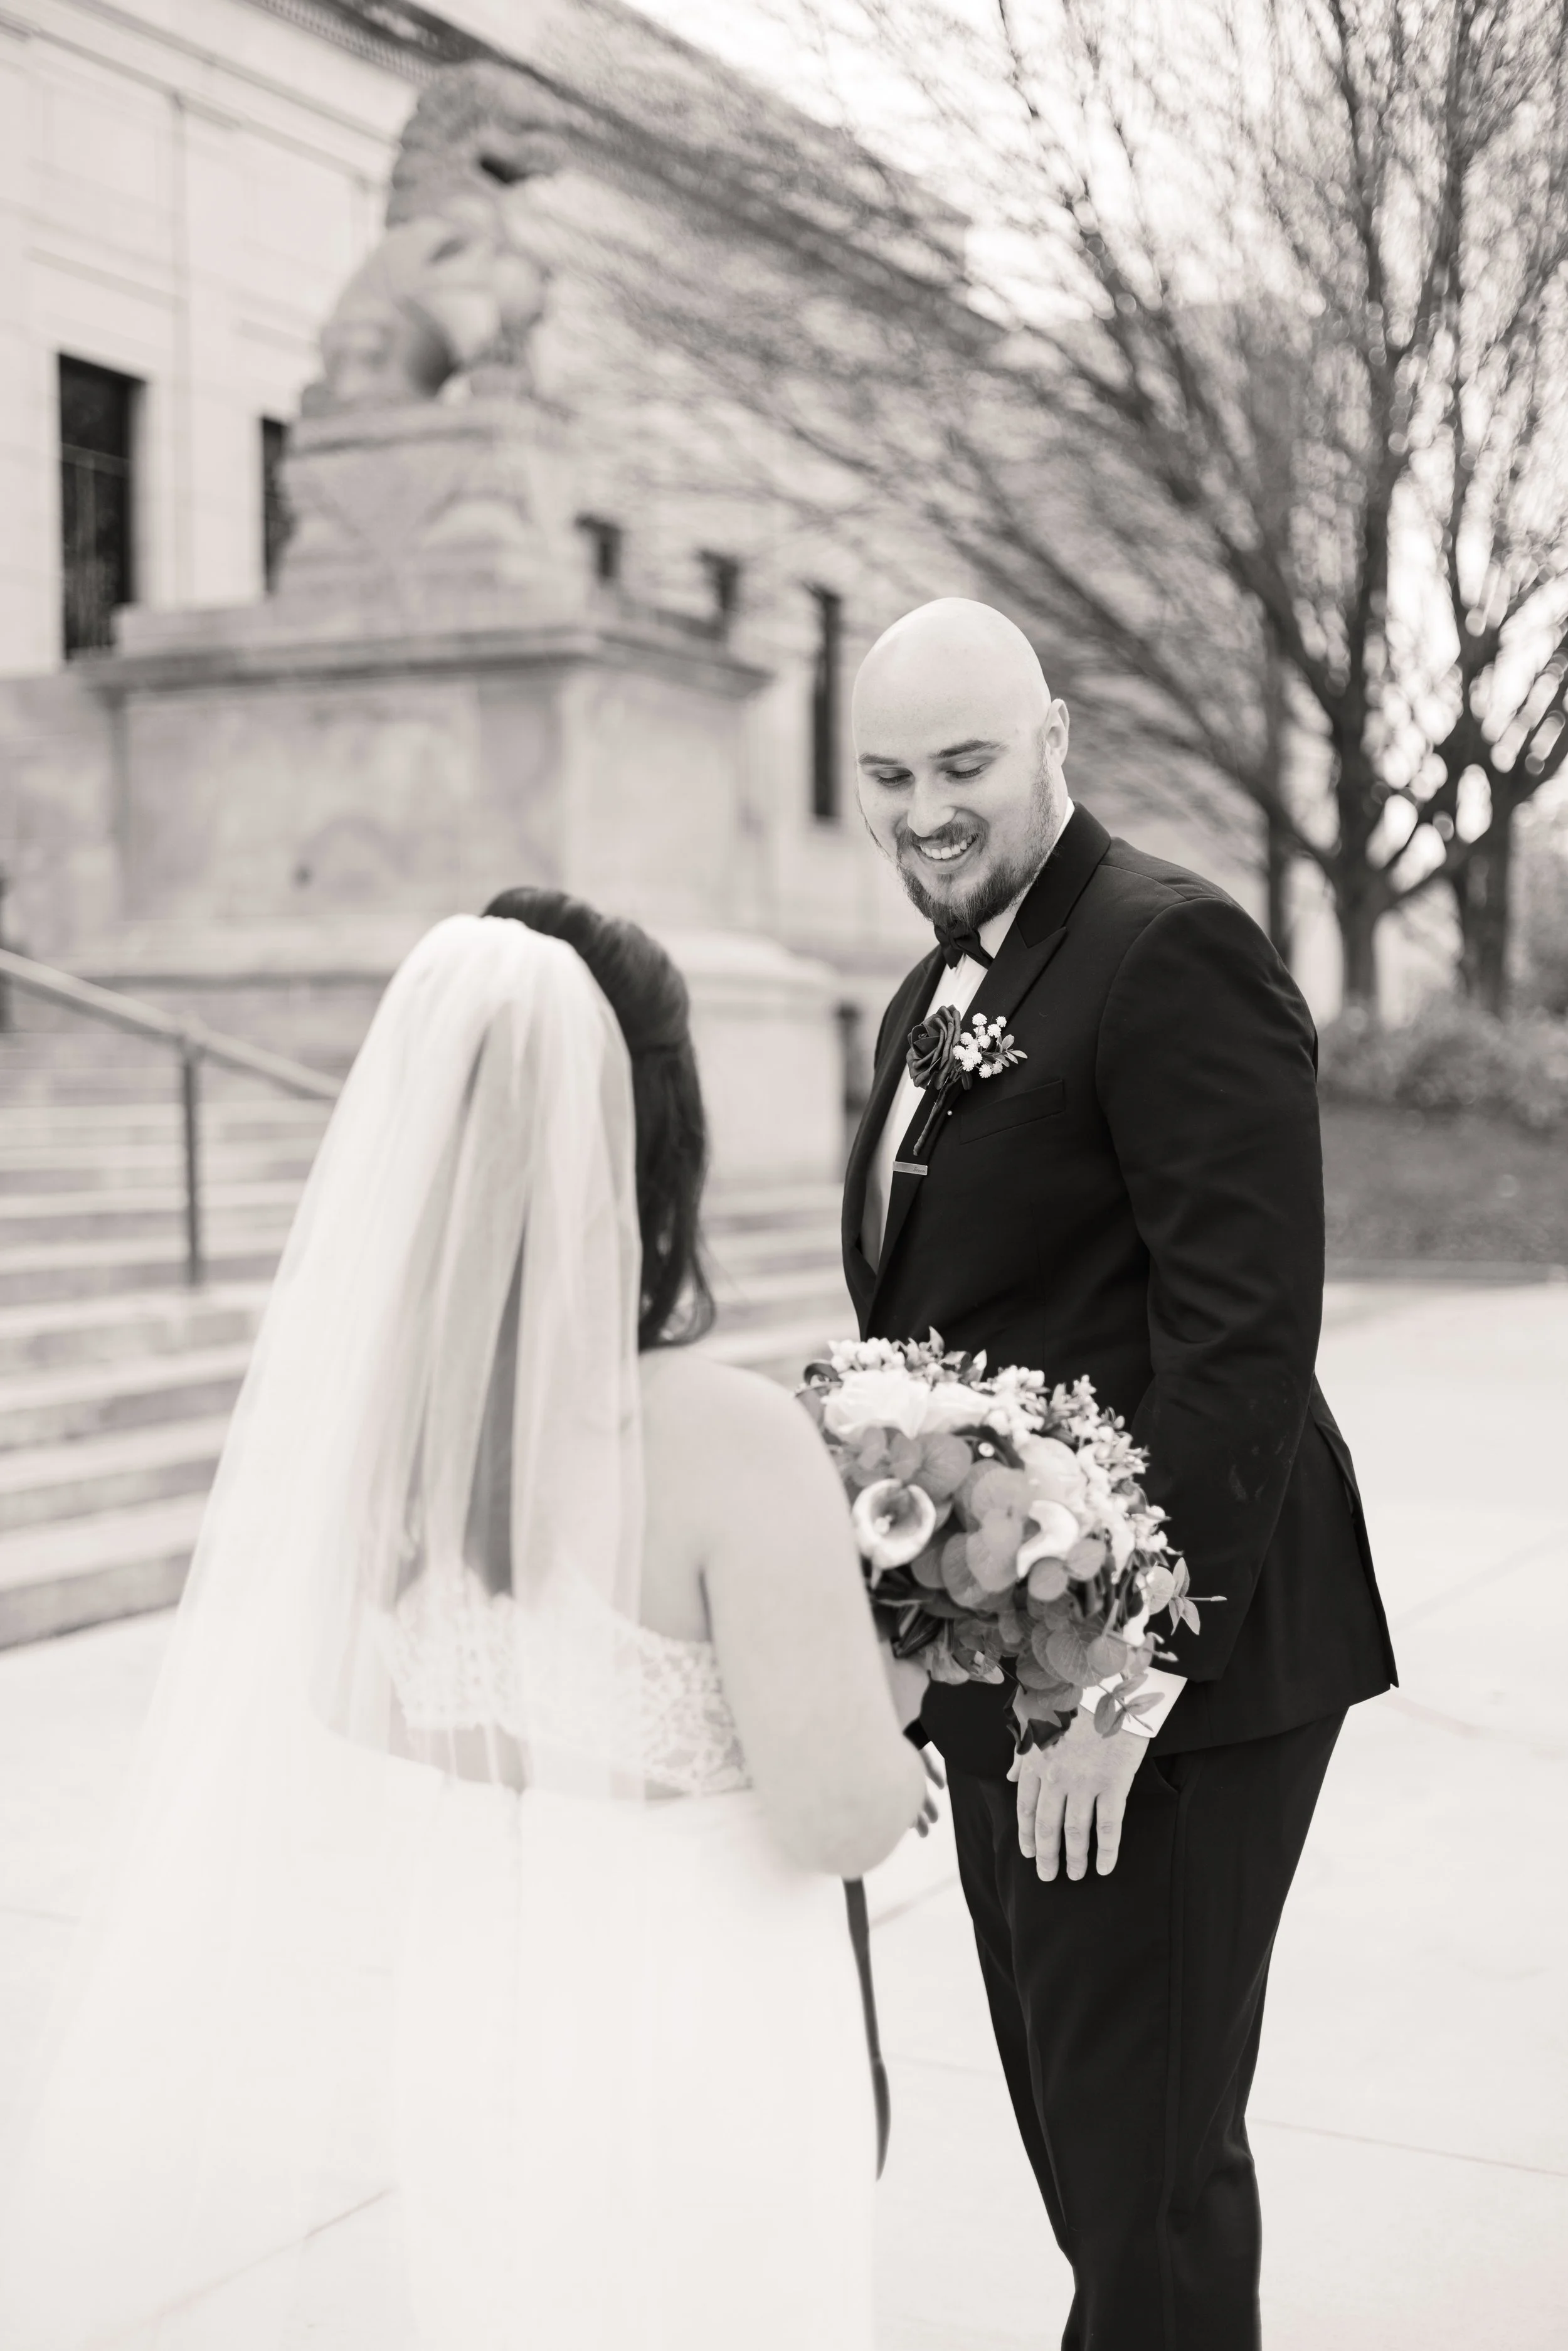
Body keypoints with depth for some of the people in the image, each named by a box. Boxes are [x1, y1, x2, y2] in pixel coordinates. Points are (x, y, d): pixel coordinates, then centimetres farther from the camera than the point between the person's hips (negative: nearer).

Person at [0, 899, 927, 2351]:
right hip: (659, 2053, -4)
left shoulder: (335, 1401, -9)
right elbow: (843, 1816, -20)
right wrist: (905, 1671, 0)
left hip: (405, 2004, 5)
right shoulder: (726, 1443, -24)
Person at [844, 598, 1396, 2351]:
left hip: (1169, 1671, -9)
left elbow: (1245, 1333, -22)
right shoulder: (935, 992, 15)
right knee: (1072, 2124, 21)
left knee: (1145, 2151, 1)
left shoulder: (1174, 952, -14)